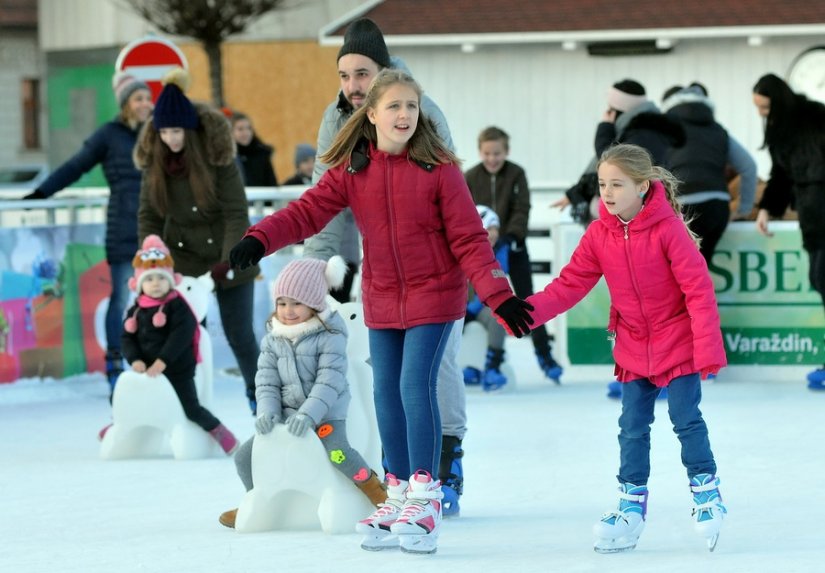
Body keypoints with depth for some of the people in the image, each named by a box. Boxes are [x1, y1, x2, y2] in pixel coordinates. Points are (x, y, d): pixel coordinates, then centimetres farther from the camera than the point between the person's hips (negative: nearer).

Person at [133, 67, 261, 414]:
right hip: (183, 260, 2)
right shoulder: (154, 161, -9)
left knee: (239, 334, 8)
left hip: (228, 258, -2)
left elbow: (237, 213, -20)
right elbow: (148, 216, -2)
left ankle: (257, 394, 31)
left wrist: (227, 261, -29)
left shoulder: (216, 154, -20)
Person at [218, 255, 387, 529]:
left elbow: (329, 382, -20)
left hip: (326, 413, -5)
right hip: (287, 414, 5)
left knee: (336, 451, -33)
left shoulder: (329, 338, -12)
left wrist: (308, 414, -30)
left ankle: (373, 488, -11)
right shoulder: (272, 341, 5)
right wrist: (267, 411, -16)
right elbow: (267, 382, 2)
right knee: (245, 455, 0)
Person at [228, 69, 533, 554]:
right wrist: (260, 239, -25)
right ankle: (399, 495, 22)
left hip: (434, 295, -4)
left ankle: (425, 497, -5)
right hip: (382, 300, 5)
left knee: (416, 385, -13)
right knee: (387, 393, 9)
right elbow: (309, 211, -9)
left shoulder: (438, 168, -11)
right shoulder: (351, 170, -2)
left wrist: (499, 294, -17)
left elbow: (468, 237, -11)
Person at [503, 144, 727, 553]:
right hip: (634, 347, 5)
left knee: (686, 420, -1)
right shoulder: (599, 234, -7)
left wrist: (707, 349, -23)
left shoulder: (668, 228, -21)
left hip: (678, 343, -5)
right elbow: (569, 284, -7)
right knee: (632, 428, 8)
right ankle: (631, 507, 17)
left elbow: (699, 289, -20)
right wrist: (527, 311, -22)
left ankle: (707, 494, 17)